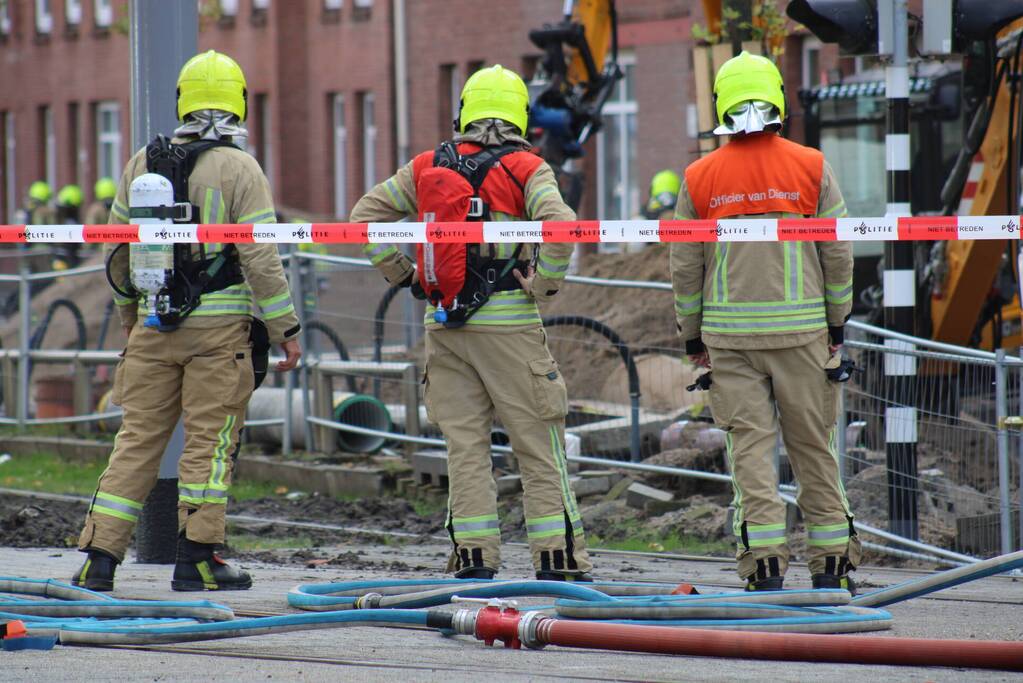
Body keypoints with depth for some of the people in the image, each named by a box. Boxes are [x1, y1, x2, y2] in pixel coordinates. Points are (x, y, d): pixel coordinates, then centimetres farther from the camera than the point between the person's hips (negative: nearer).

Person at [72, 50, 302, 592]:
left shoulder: (142, 164, 8)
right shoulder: (237, 168, -7)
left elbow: (117, 254, 15)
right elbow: (260, 259, -10)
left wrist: (130, 317, 29)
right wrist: (286, 330, -3)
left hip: (154, 324, 4)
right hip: (220, 324, -4)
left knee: (137, 437, 7)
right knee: (210, 440, 2)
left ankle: (100, 554, 2)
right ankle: (196, 558, 3)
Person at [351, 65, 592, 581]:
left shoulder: (427, 167, 8)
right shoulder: (526, 170, -4)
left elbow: (366, 214, 11)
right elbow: (559, 227, -20)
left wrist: (403, 274, 13)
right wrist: (544, 285, -8)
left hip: (443, 322, 3)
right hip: (507, 322, -3)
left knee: (465, 444, 8)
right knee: (538, 444, 2)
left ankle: (473, 556, 6)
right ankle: (558, 557, 2)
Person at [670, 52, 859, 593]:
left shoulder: (700, 177, 0)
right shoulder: (811, 168, -1)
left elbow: (684, 267, 4)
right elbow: (838, 254, 2)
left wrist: (692, 335, 14)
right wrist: (837, 323, 12)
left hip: (730, 332, 0)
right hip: (801, 327, 0)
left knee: (750, 446, 1)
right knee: (814, 446, 8)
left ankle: (764, 560, -6)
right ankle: (831, 561, 13)